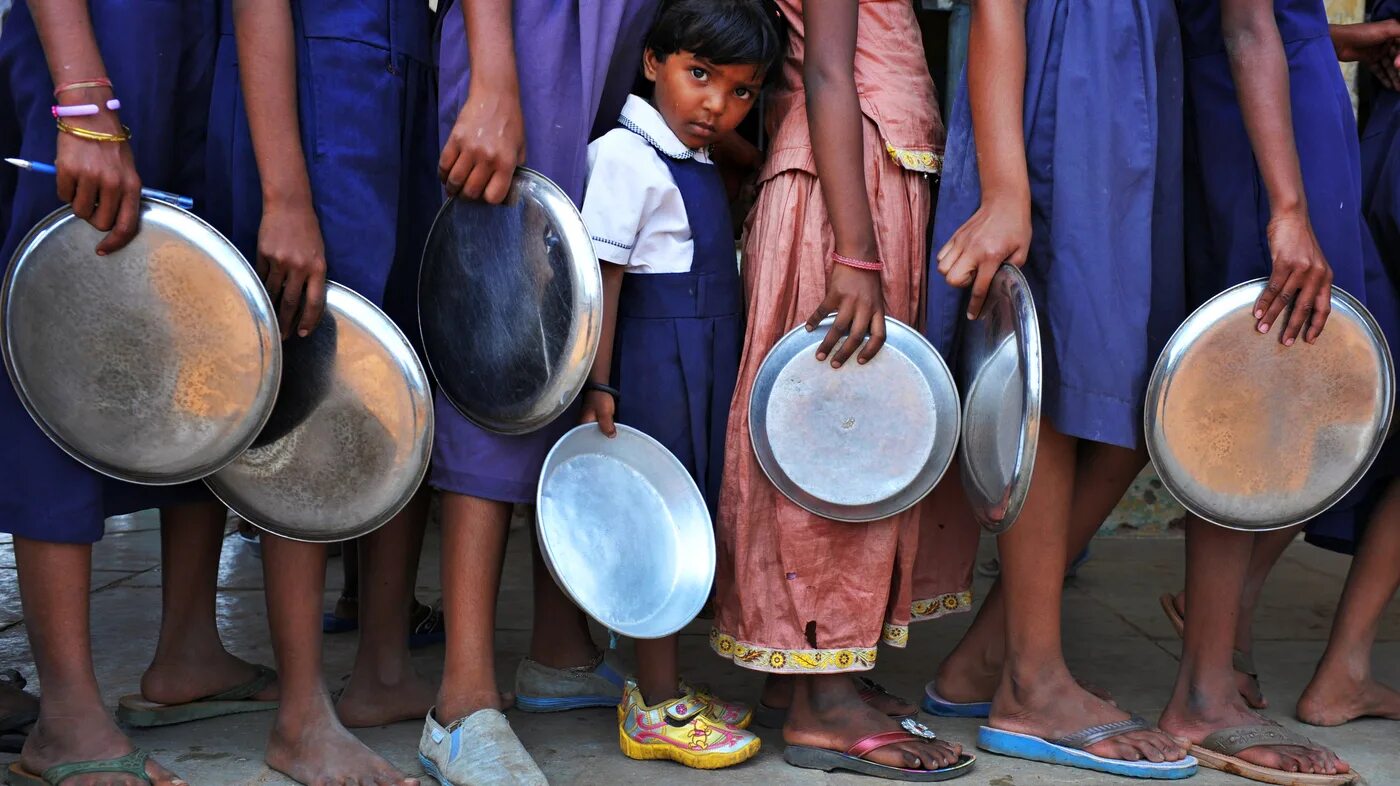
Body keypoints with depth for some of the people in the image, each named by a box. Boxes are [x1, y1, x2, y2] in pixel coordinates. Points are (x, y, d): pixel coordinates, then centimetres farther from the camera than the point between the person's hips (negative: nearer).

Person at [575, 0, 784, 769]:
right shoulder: (626, 156, -12)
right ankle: (656, 711, 3)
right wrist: (598, 386, -20)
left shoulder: (701, 164, 17)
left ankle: (662, 688, 24)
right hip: (656, 364, -9)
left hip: (703, 365, 9)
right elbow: (602, 276, -17)